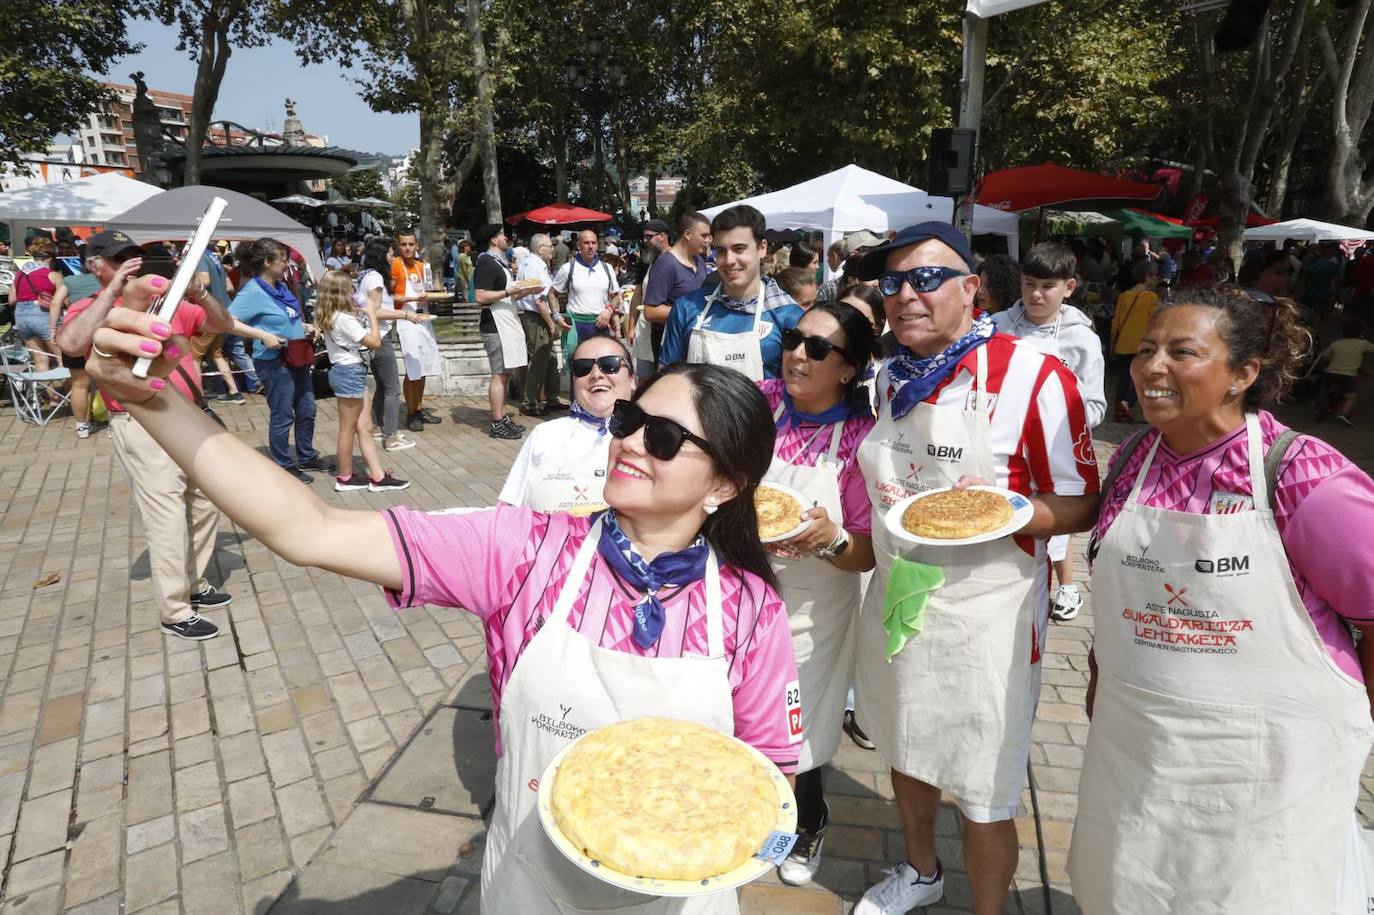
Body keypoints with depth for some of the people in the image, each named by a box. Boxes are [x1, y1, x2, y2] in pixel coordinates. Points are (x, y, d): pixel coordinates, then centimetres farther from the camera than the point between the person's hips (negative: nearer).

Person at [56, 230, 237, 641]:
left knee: (205, 506, 16)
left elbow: (223, 325, 10)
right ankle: (175, 612, 7)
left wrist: (199, 294, -9)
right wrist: (113, 291, -21)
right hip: (144, 429, -6)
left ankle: (194, 585, 33)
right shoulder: (91, 309, -3)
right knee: (168, 521, -4)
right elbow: (70, 343, -25)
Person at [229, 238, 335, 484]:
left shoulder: (281, 287, 8)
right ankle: (285, 467, 18)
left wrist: (304, 326, 6)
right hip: (274, 362, -8)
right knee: (283, 416, 3)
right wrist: (263, 336, -29)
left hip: (297, 358, 9)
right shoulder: (253, 291, -17)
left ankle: (307, 457, 34)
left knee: (306, 410, 18)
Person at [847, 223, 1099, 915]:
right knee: (905, 752, 25)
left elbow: (1079, 505, -12)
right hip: (894, 596, 6)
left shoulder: (1034, 377, -16)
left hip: (984, 615, -6)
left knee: (983, 796, 8)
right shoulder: (890, 377, 4)